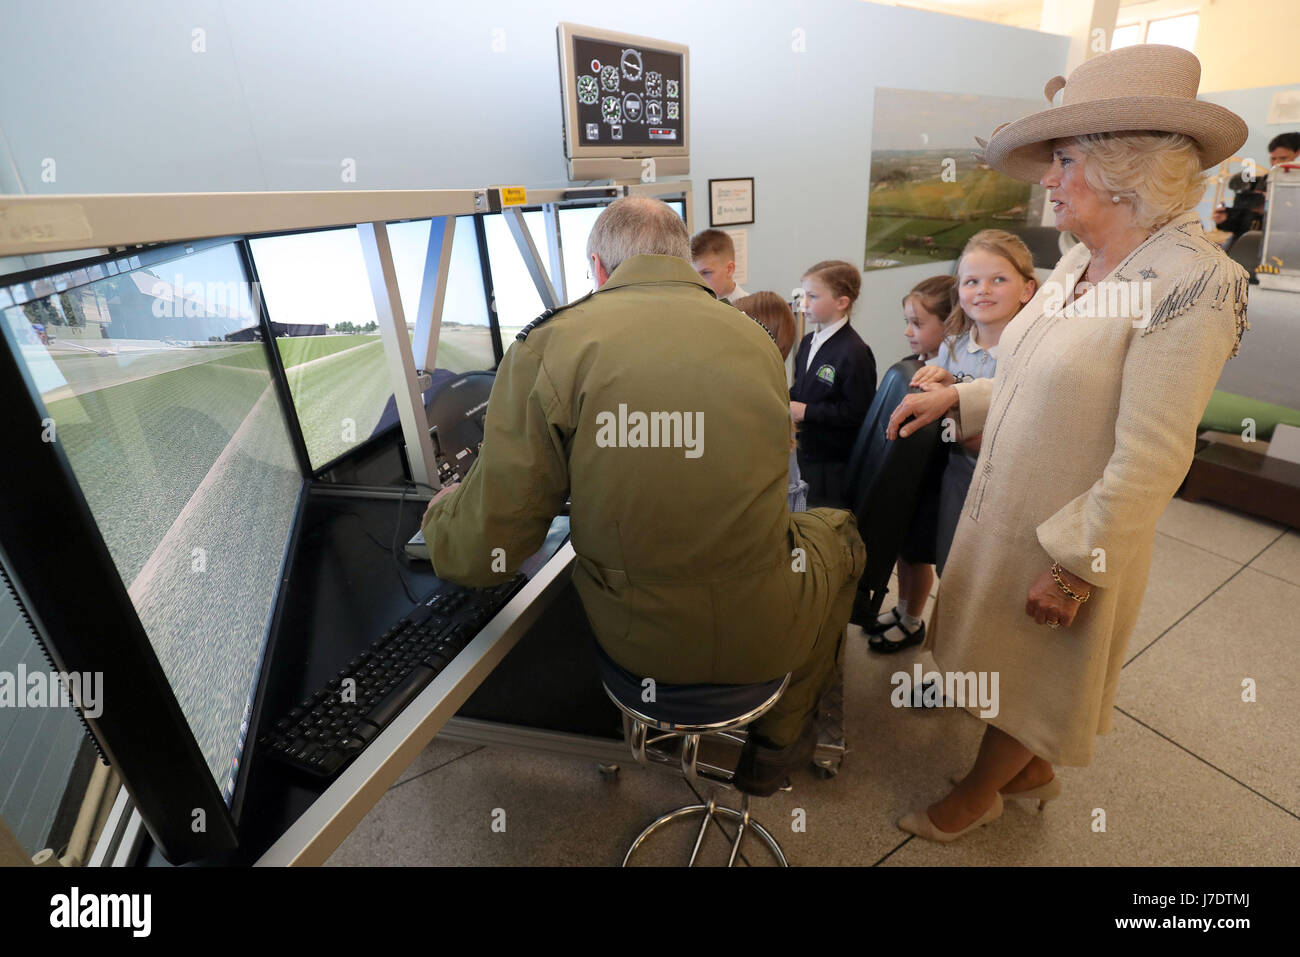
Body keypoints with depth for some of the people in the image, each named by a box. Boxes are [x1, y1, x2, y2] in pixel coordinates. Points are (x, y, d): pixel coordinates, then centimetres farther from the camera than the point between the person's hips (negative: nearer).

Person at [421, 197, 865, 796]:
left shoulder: (549, 346, -13)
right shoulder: (756, 339, -2)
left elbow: (483, 554, -12)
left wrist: (442, 510, 12)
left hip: (634, 638, 1)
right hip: (761, 637, 0)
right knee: (839, 530, 31)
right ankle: (776, 743, 38)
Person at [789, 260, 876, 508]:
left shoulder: (854, 352, -17)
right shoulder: (808, 342, 9)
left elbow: (857, 412, -20)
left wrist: (807, 411, -19)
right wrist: (789, 402, -1)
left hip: (835, 462, -7)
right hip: (807, 454, 7)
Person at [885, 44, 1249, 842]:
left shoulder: (1193, 280, -21)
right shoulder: (1076, 265, 3)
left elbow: (1151, 458, -23)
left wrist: (1075, 566, -20)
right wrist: (956, 397, 5)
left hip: (1072, 541, -7)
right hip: (1006, 514, 8)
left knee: (1031, 679, 16)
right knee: (1005, 658, 24)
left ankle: (980, 792, 40)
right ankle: (1033, 771, 50)